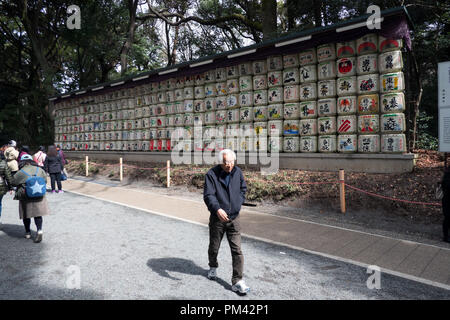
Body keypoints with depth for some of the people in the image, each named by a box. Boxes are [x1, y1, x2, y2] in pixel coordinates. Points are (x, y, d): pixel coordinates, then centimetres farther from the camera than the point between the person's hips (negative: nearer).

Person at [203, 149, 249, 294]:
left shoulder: (237, 172, 1)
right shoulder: (212, 174, -14)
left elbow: (243, 188, 18)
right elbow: (208, 195, -24)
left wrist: (239, 202, 7)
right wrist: (217, 209, -40)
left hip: (234, 218, 2)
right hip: (217, 218, -2)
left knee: (237, 250, -2)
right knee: (214, 247, 17)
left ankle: (237, 282, 6)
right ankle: (213, 267, 46)